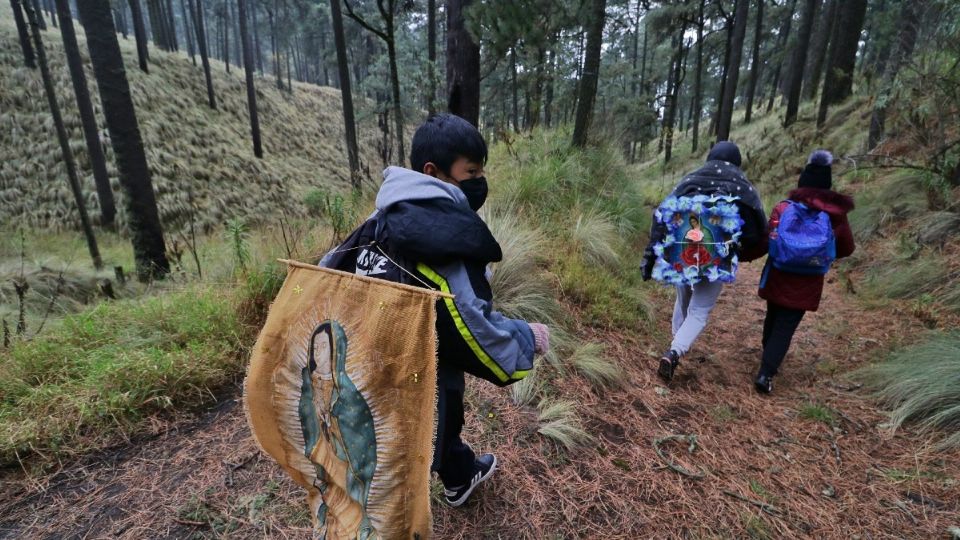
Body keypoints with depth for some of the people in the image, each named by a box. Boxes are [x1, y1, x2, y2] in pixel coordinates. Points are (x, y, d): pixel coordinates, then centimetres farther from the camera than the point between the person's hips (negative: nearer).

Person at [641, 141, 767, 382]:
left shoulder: (690, 180, 4)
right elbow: (758, 231, -4)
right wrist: (738, 253, 13)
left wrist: (650, 255, -7)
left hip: (683, 253, 2)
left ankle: (678, 346, 40)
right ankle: (674, 353, -16)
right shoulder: (743, 187, 2)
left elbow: (661, 215, -5)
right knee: (699, 312, 5)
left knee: (683, 302, 24)